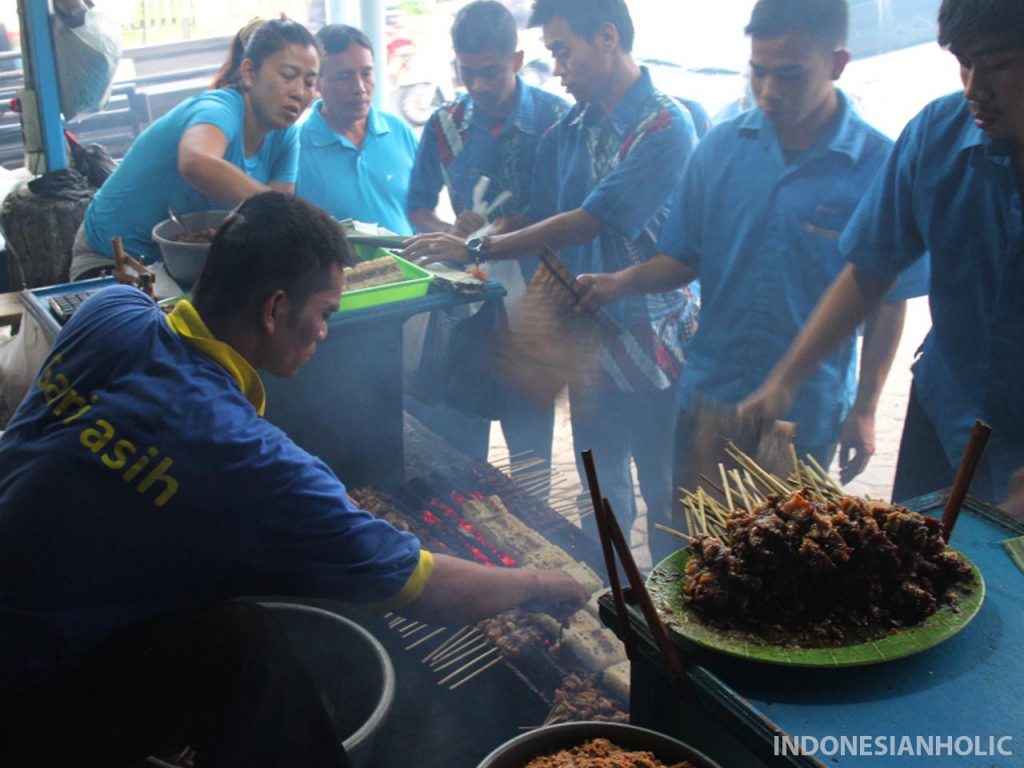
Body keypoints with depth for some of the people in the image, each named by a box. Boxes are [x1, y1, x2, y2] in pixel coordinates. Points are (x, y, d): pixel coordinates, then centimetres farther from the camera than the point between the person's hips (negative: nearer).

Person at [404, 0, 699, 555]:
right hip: (589, 343, 6)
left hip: (654, 342, -5)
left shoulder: (665, 126, -13)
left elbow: (587, 222, -19)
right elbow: (546, 227, 9)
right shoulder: (568, 131, 8)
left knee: (665, 496, 6)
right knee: (601, 493, 16)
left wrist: (477, 249, -16)